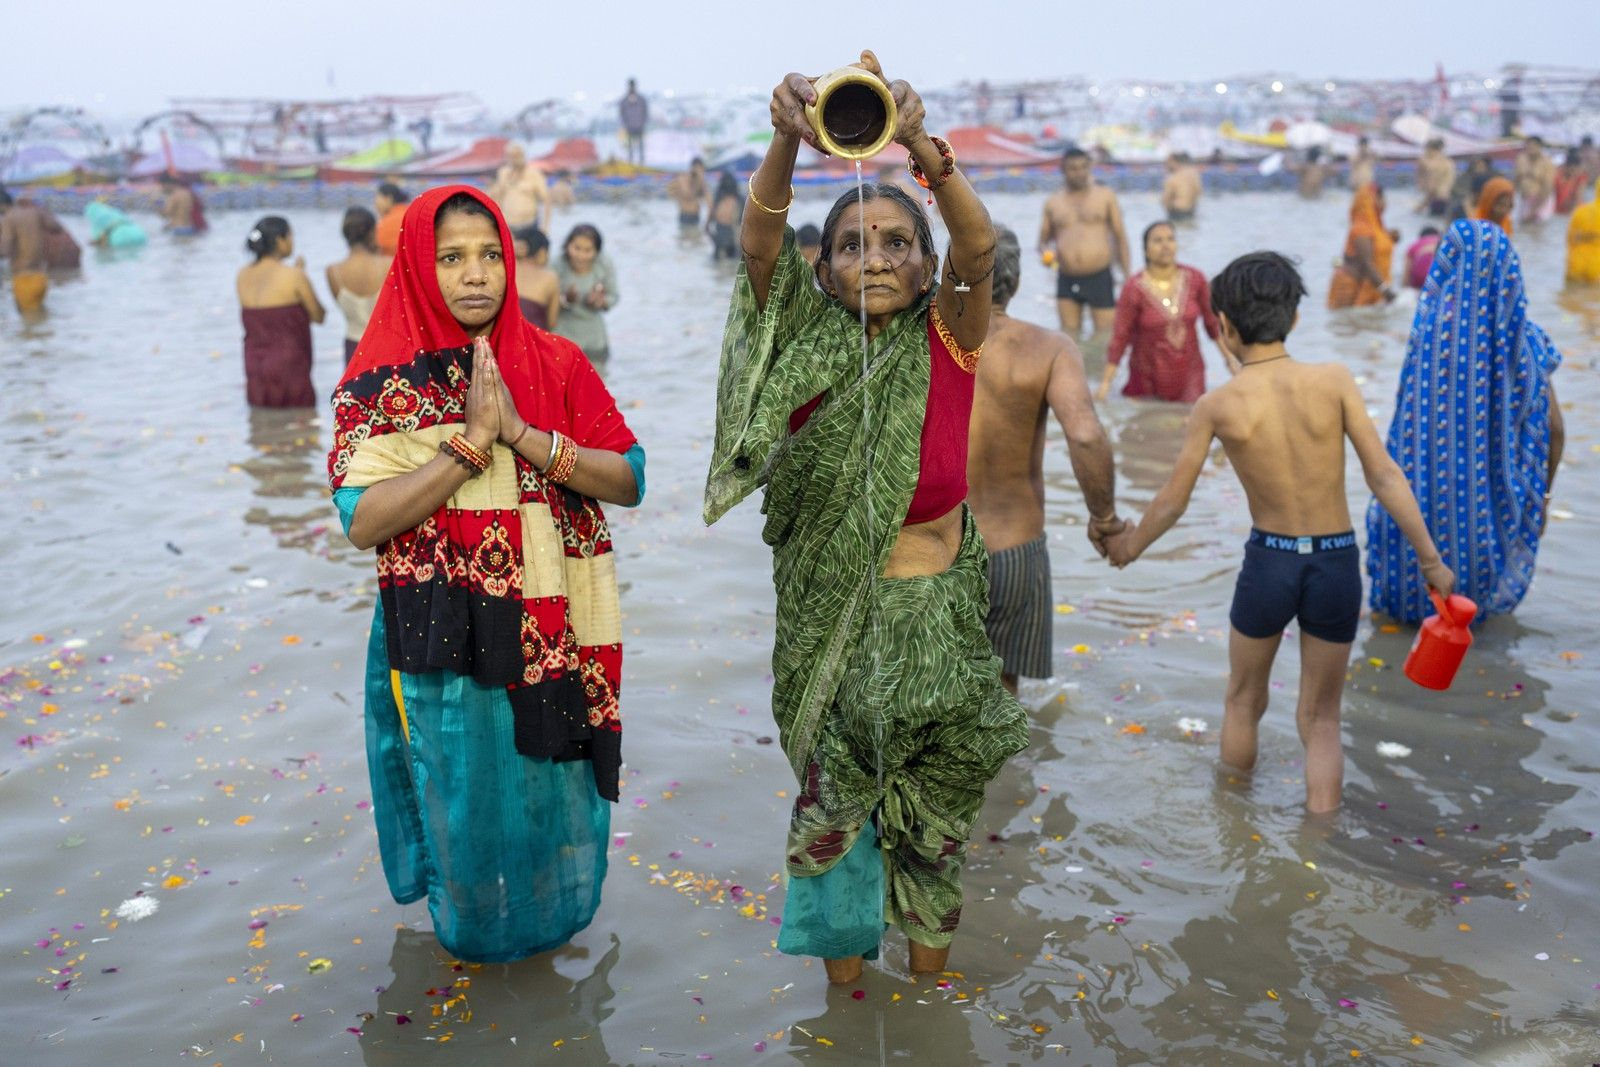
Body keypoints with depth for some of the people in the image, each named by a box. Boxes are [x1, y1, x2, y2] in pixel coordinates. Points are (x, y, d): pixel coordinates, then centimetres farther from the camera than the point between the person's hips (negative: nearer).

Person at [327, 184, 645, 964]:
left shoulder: (555, 364, -1)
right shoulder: (380, 380, -6)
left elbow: (628, 481, -8)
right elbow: (361, 520, -18)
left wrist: (522, 434, -21)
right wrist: (471, 440, -24)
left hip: (549, 632, 2)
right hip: (441, 644, -1)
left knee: (551, 802, 16)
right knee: (466, 806, 14)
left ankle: (550, 924, 44)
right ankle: (471, 929, 43)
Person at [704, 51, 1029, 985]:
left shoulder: (948, 342, -7)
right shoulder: (812, 350, -6)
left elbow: (980, 250, -27)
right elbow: (760, 248, -23)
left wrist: (924, 149, -46)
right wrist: (788, 142, -43)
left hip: (939, 618, 0)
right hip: (830, 618, 0)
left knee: (933, 820, 16)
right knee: (833, 811, 12)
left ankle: (930, 993, 39)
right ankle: (846, 990, 36)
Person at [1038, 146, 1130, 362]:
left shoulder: (1105, 196, 7)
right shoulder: (1053, 203, 12)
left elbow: (1120, 237, 8)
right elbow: (1043, 240, 17)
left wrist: (1126, 276, 3)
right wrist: (1044, 251, -8)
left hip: (1100, 277, -2)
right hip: (1067, 279, 2)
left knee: (1105, 332, -4)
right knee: (1069, 333, 5)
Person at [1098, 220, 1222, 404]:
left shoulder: (1195, 279, -3)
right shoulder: (1134, 289, -12)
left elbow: (1213, 322, 7)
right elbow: (1119, 337, -10)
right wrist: (1105, 383, -12)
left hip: (1190, 375, 2)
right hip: (1148, 380, -2)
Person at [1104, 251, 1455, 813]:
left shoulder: (1217, 405, -9)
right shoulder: (1334, 380, -9)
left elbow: (1171, 502, 0)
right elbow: (1385, 478, -9)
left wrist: (1129, 546, 19)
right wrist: (1432, 561, 0)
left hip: (1268, 563, 0)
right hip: (1337, 563, 1)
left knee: (1243, 702, 24)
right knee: (1320, 720, 16)